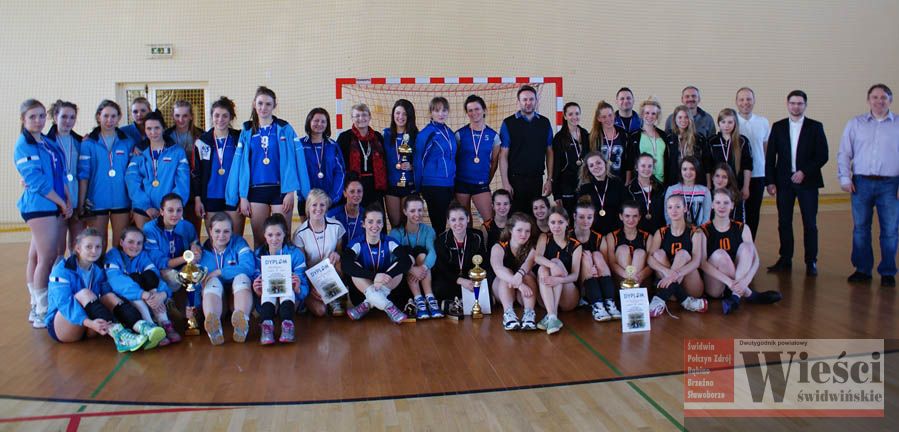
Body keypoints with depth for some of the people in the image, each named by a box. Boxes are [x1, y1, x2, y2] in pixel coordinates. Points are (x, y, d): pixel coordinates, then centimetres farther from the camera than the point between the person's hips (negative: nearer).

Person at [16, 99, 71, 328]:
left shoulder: (49, 142, 14)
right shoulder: (23, 146, -8)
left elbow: (61, 173, 14)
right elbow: (37, 182, -14)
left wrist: (68, 201, 1)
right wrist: (62, 203, -9)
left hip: (55, 206, 7)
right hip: (39, 207, -7)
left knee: (37, 257, 13)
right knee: (47, 258, -7)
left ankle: (37, 307, 19)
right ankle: (42, 313, 1)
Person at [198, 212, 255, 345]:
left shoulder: (239, 243, 3)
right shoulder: (203, 250, 7)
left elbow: (249, 267, -14)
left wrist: (219, 272, -14)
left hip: (238, 294, -1)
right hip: (214, 296, 1)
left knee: (241, 277, -29)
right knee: (212, 281, -28)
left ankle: (242, 320, -57)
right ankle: (213, 326, -59)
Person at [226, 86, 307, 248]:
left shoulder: (285, 129, 2)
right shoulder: (247, 131, 8)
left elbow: (292, 161, -3)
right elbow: (240, 163, 7)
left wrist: (290, 191, -10)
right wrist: (242, 196, 2)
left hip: (280, 189, -2)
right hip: (256, 190, 2)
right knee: (259, 239, 6)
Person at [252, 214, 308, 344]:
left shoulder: (295, 253, -1)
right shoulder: (259, 254, 2)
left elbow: (304, 288, -8)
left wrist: (298, 288, -32)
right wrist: (256, 290, -27)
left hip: (290, 297, -1)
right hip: (266, 299, 1)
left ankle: (287, 324, -50)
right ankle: (266, 324, -49)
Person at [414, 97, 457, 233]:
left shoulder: (449, 132, 13)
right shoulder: (425, 133, -7)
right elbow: (418, 161, -5)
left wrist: (454, 182, 14)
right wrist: (418, 188, -3)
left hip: (449, 185, 6)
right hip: (433, 185, -6)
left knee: (443, 222, 9)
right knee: (438, 223, -4)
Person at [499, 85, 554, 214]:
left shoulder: (545, 123, 9)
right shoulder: (509, 123, 0)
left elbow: (549, 152, 10)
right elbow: (503, 155, -2)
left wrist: (550, 179, 4)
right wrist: (505, 183, -8)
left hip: (537, 180, 3)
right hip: (516, 180, -3)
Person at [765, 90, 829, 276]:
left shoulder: (815, 127, 4)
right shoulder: (778, 127, 8)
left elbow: (823, 155, -1)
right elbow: (770, 156, 5)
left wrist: (804, 172, -12)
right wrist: (770, 181, -1)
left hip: (807, 181, -1)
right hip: (784, 181, 2)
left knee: (810, 223, 1)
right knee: (784, 222, 5)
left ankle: (811, 262, 8)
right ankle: (785, 260, 13)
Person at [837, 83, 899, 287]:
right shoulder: (855, 124, 8)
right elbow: (844, 153, 6)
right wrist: (844, 178, -3)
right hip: (861, 183, 1)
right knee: (860, 229, 6)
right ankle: (862, 269, 16)